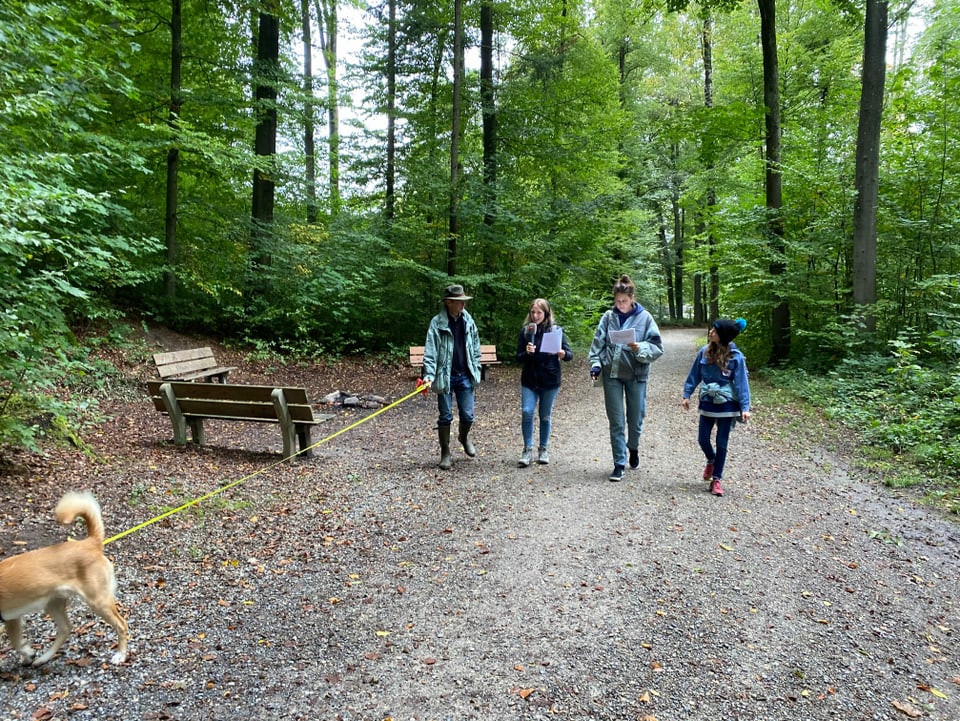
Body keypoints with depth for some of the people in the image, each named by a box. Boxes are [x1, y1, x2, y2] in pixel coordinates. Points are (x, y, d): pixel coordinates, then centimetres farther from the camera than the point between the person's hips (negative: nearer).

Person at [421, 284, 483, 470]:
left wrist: (476, 370, 8)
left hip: (465, 376, 3)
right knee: (445, 417, 6)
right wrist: (429, 375, -22)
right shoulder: (437, 322, -10)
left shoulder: (468, 321, 4)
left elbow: (475, 348, 12)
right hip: (445, 376, -3)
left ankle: (464, 437, 41)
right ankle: (445, 453, 21)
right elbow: (430, 351, -13)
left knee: (468, 415, 8)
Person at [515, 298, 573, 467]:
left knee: (545, 416, 8)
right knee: (526, 412, -11)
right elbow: (518, 358, 1)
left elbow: (570, 354, -2)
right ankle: (527, 450, 2)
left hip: (550, 381, -1)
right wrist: (527, 352, -20)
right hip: (529, 380, 1)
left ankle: (543, 449, 25)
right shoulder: (525, 331, 1)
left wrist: (563, 354, -24)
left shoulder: (556, 330, -2)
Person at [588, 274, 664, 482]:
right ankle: (619, 464, 13)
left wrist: (640, 349, -21)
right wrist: (595, 363, -7)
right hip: (612, 374, 1)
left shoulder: (644, 318, -4)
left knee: (635, 419, 11)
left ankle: (633, 447, 43)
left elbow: (657, 347, -3)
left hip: (636, 375, -1)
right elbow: (598, 342, 5)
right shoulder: (608, 317, 0)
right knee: (616, 421, 4)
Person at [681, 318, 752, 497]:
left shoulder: (735, 357, -12)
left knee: (721, 443, 4)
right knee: (703, 439, 8)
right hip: (707, 402, 3)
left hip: (727, 404, -3)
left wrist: (745, 407, -14)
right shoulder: (704, 352, -3)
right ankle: (711, 460, 40)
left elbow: (741, 382, -10)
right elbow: (694, 375, 6)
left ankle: (716, 479, 16)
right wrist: (687, 394, 5)